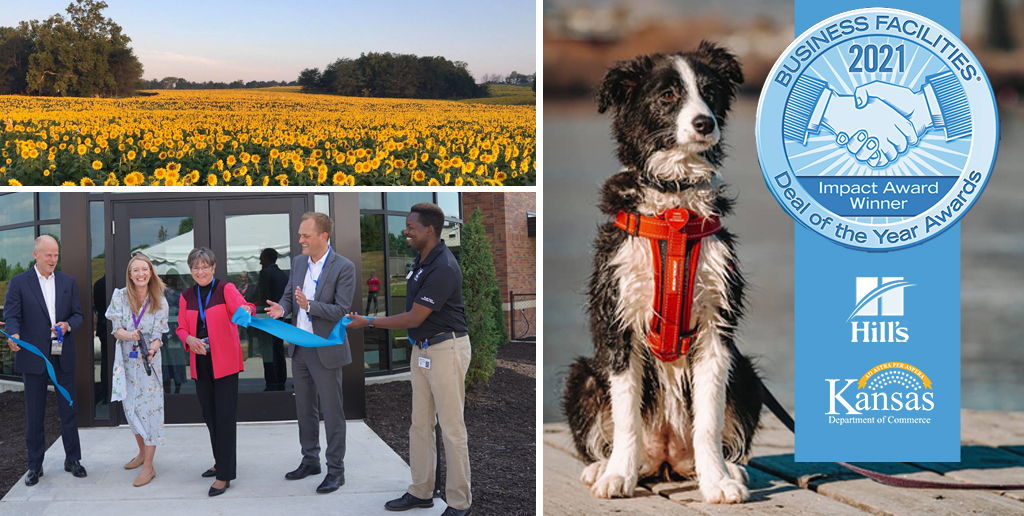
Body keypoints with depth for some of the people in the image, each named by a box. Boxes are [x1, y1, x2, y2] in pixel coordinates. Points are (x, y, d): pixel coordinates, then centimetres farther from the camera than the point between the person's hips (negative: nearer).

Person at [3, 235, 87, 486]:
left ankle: (73, 459, 20)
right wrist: (14, 335, -28)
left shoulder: (68, 282, 9)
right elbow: (11, 315, -7)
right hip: (33, 356, -2)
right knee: (34, 413, 4)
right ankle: (35, 466, 13)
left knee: (69, 409, 7)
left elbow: (78, 314, 10)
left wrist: (67, 325, -12)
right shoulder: (18, 283, 0)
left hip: (63, 355, 3)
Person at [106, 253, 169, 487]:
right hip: (127, 361, 3)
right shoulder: (120, 296, -3)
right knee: (130, 407, 11)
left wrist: (152, 348, -30)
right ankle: (142, 452, 32)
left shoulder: (159, 303, -6)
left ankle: (149, 466, -2)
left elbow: (158, 335, -8)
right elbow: (116, 330, -5)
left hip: (148, 361, -2)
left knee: (149, 408, -6)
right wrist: (130, 335, -27)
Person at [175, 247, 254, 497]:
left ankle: (225, 475, -7)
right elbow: (181, 327, 13)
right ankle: (220, 463, 30)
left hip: (224, 362, -5)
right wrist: (189, 339, -10)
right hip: (200, 364, 5)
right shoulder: (186, 296, 10)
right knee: (209, 415, 14)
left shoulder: (225, 289, -4)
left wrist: (245, 310, -45)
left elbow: (239, 305, -21)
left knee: (225, 417, -7)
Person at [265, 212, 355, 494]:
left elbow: (341, 310, -17)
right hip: (299, 348, 7)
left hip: (326, 351, -7)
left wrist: (309, 305, -29)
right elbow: (289, 295, 13)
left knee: (332, 412, 0)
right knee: (305, 408, 16)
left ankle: (336, 470, 8)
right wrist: (282, 308, -10)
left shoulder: (343, 267, -14)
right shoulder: (298, 262, 7)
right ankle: (310, 460, 29)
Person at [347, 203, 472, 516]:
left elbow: (414, 318, -21)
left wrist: (367, 323, -14)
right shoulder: (422, 259, 8)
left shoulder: (443, 268, -23)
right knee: (420, 424, 14)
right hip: (422, 349, 10)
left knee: (451, 428, -5)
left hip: (446, 349, -10)